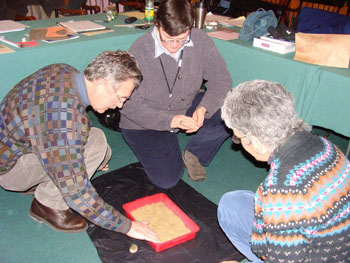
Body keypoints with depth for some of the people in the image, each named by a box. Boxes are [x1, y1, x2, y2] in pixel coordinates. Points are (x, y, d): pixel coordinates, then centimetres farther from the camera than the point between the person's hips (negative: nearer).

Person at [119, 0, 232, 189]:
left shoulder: (200, 40, -13)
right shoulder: (139, 51, -24)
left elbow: (221, 79, -10)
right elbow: (129, 105, -23)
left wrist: (203, 108, -30)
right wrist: (170, 120, -35)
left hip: (188, 107, 4)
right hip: (147, 122, -3)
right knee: (166, 179, -14)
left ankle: (194, 154, 4)